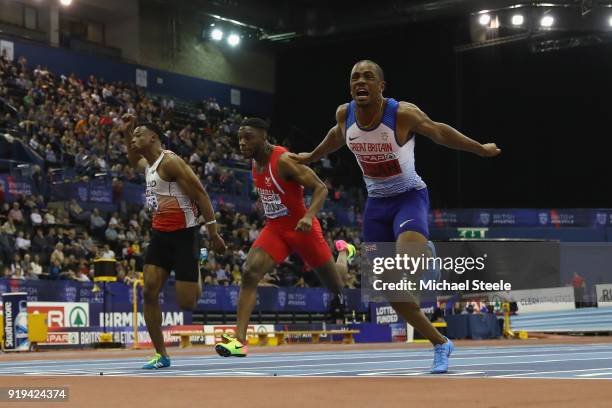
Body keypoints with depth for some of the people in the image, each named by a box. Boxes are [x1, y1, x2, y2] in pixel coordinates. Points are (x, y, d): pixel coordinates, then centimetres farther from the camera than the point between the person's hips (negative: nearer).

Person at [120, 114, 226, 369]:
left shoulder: (170, 162, -15)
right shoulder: (148, 164, 12)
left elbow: (200, 193, -16)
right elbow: (134, 161, 39)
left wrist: (213, 232, -19)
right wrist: (126, 132, 24)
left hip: (183, 234, -8)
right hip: (161, 233, 8)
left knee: (186, 303, -12)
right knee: (149, 293, -4)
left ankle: (197, 282, 23)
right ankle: (161, 355, 2)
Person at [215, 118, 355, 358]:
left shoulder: (284, 160, -23)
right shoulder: (255, 163, 1)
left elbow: (320, 188, -23)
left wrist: (309, 216, -37)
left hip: (301, 228, -6)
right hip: (275, 229, 6)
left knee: (336, 286, 12)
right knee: (249, 273, -20)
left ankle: (344, 252, 50)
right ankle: (240, 340, -25)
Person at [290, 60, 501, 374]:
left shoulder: (403, 114, -21)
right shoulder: (344, 114, -8)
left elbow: (438, 132, -4)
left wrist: (480, 149, 6)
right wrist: (311, 157, 32)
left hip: (409, 197, -5)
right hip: (376, 203, 5)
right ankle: (440, 344, 17)